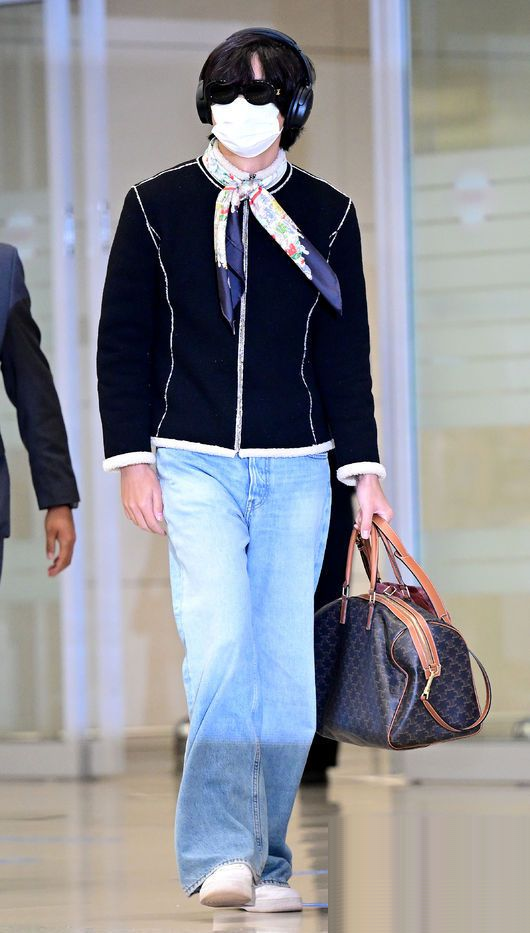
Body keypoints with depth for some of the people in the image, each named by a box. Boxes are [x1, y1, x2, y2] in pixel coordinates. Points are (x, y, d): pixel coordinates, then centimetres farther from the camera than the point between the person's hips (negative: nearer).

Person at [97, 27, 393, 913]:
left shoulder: (326, 216, 9)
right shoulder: (156, 206, 5)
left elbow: (345, 350, 11)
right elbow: (123, 339, 6)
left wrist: (364, 466, 5)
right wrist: (132, 457, -2)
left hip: (296, 473, 2)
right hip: (193, 466, -2)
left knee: (285, 666, 1)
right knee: (220, 649, -17)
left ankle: (265, 864, 10)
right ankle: (220, 857, -18)